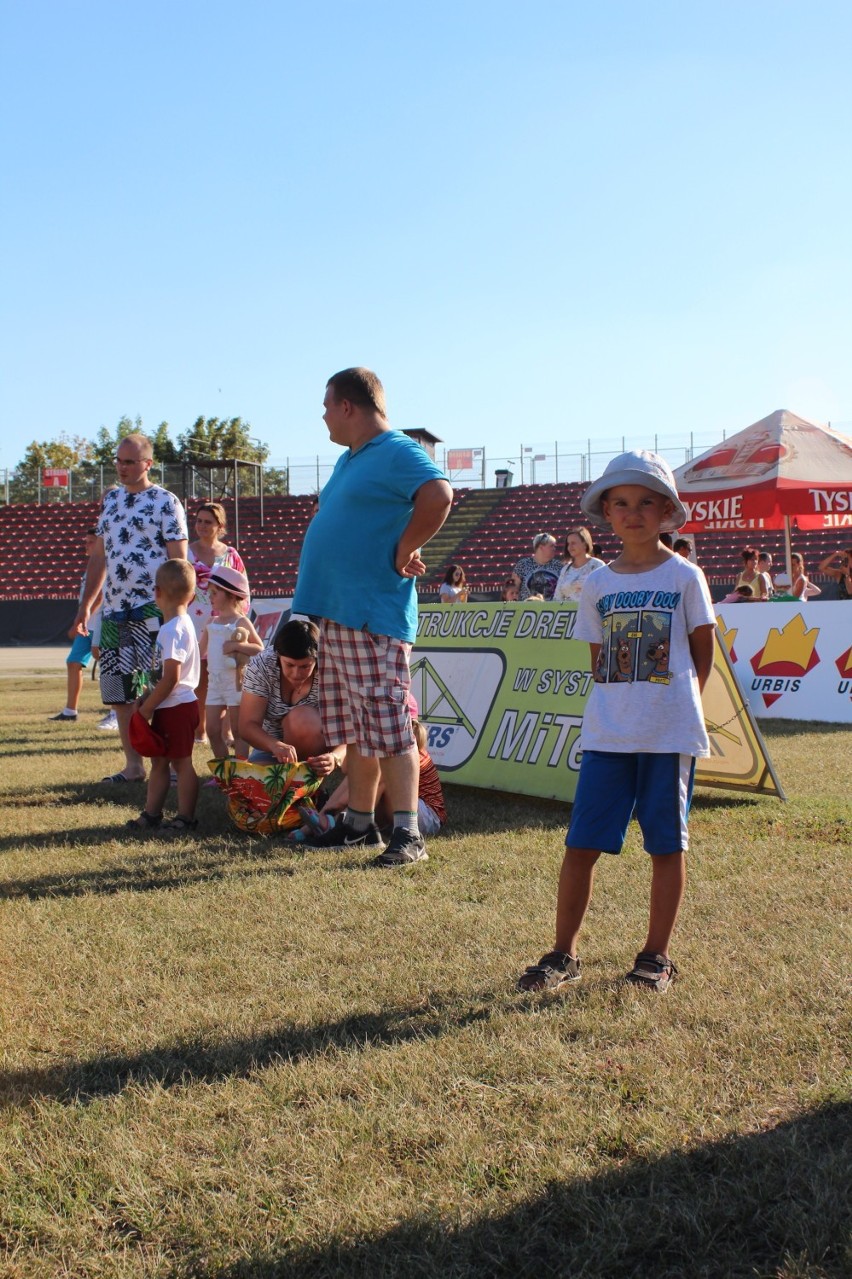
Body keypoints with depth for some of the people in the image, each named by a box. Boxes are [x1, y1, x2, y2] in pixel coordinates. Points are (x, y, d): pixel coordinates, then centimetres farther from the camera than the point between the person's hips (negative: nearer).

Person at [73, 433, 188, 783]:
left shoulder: (165, 502, -3)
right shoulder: (111, 499, 16)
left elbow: (178, 560, -7)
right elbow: (99, 556, 20)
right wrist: (85, 605, 17)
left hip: (152, 609, -7)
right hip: (113, 610, 7)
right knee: (119, 691, 9)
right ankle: (133, 766, 18)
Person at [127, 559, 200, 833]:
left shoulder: (173, 630, -20)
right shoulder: (181, 625, 11)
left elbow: (171, 677, -24)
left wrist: (147, 707, -16)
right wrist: (147, 696, 13)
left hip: (177, 707, -10)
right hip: (169, 707, 10)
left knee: (181, 762, -1)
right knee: (158, 760, 16)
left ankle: (185, 818, 7)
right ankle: (151, 813, 24)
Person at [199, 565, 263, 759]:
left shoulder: (241, 622, -5)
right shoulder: (211, 623, 12)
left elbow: (260, 648, -9)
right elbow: (201, 651, 16)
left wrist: (236, 645, -19)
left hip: (236, 682, -6)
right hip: (214, 682, 6)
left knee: (237, 730, 0)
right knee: (212, 730, 7)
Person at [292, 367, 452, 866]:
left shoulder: (399, 452, -11)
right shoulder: (350, 459, 20)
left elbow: (438, 497, -28)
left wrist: (405, 550, -18)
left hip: (374, 618, -10)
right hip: (338, 613, 10)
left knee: (389, 728, -8)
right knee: (356, 731, 14)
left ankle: (408, 834, -4)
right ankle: (360, 824, 22)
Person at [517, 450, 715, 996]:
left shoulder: (684, 576, -2)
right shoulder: (598, 584, 7)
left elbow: (704, 651, 4)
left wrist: (671, 704, 4)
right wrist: (620, 705, 3)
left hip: (670, 734, -3)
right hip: (607, 734, 3)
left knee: (667, 843, 6)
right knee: (581, 843, 1)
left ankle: (657, 956, 19)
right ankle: (564, 955, 11)